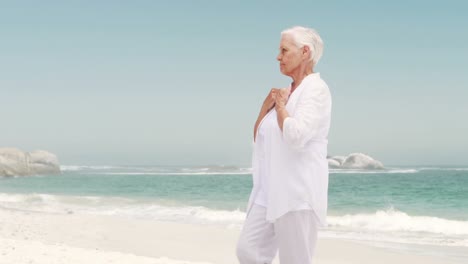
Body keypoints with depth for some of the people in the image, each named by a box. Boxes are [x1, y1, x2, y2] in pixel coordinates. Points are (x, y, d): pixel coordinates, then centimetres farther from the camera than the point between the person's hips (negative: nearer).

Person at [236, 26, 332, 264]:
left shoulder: (316, 89, -9)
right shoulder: (285, 92, 17)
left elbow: (296, 137, -23)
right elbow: (258, 136, 20)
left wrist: (280, 105, -7)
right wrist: (268, 103, 6)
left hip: (297, 195, -8)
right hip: (270, 193, 8)